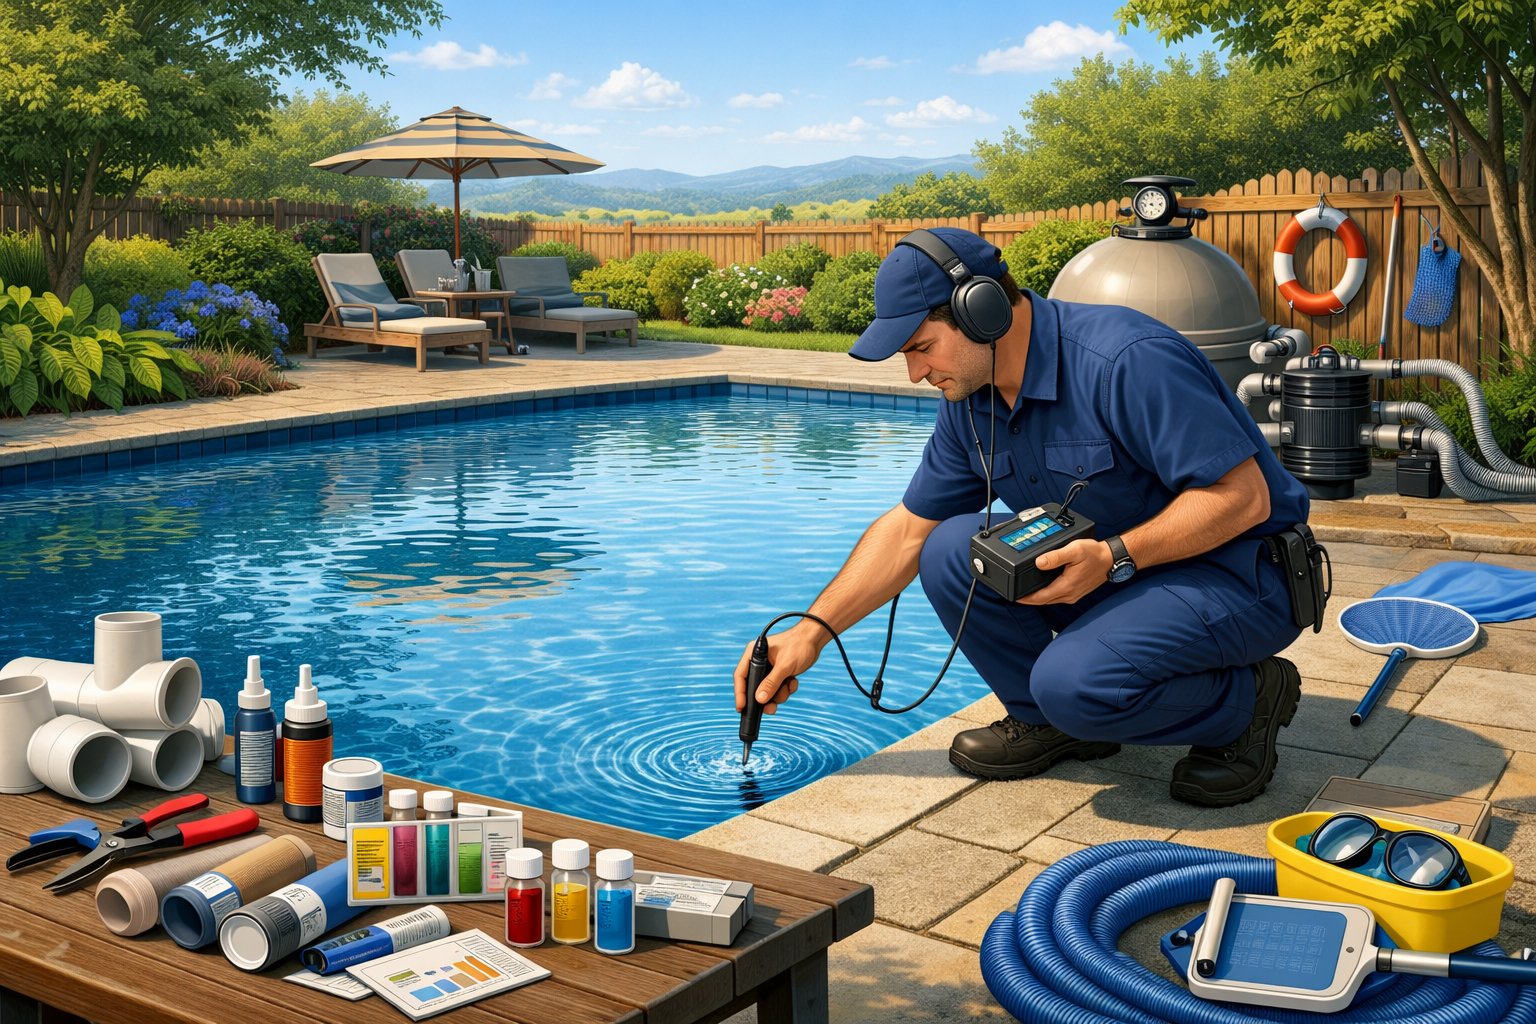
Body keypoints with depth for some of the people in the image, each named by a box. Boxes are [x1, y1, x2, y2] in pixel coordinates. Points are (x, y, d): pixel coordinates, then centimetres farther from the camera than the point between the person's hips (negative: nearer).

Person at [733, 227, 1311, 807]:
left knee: (1074, 681, -30)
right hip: (1107, 570, 7)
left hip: (1234, 573, -7)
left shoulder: (1130, 361, -26)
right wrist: (811, 633, 1)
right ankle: (1043, 718, 7)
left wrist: (1113, 557, -32)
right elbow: (907, 529, 7)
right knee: (952, 552, -11)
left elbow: (1243, 496, -26)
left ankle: (1246, 699, -2)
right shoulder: (970, 401, -1)